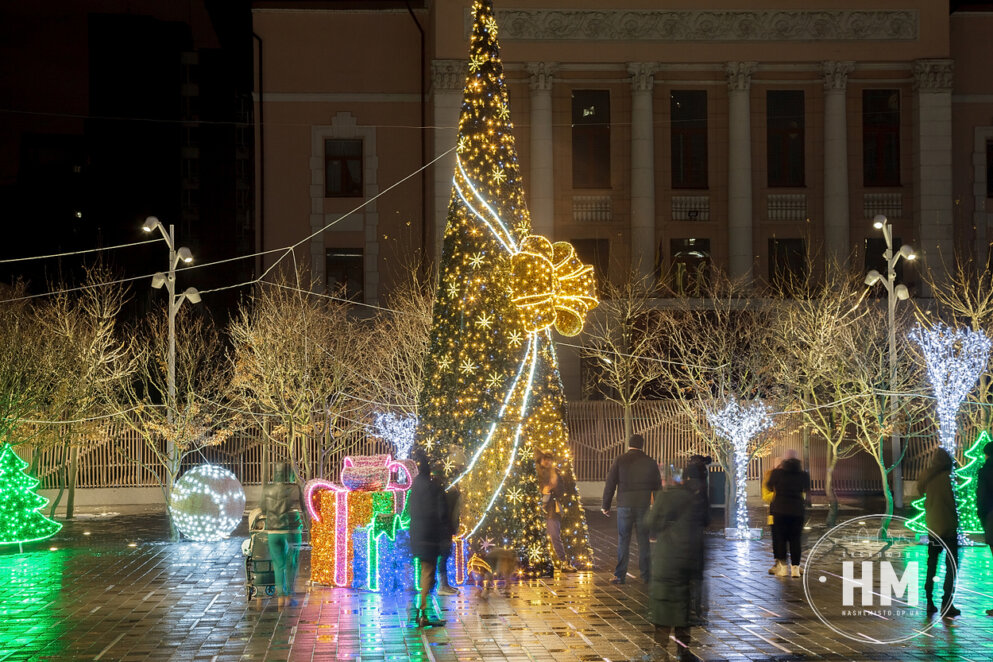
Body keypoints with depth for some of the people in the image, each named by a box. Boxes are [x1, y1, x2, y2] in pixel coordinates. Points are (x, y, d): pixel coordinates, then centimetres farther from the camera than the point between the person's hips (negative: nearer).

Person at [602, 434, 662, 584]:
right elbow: (657, 486, 9)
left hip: (624, 506, -1)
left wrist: (606, 506, 6)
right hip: (643, 507, 1)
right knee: (643, 541, 7)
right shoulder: (650, 462, 3)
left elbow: (610, 485, -2)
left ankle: (620, 575, 1)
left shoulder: (619, 461, -2)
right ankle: (646, 575, 9)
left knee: (623, 541, 2)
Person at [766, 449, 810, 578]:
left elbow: (769, 486, 11)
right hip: (797, 510, 1)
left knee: (780, 538, 6)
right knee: (795, 539, 7)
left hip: (780, 509, -1)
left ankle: (783, 566, 0)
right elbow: (807, 491, 15)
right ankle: (795, 567, 3)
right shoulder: (803, 475, 0)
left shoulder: (777, 472, -6)